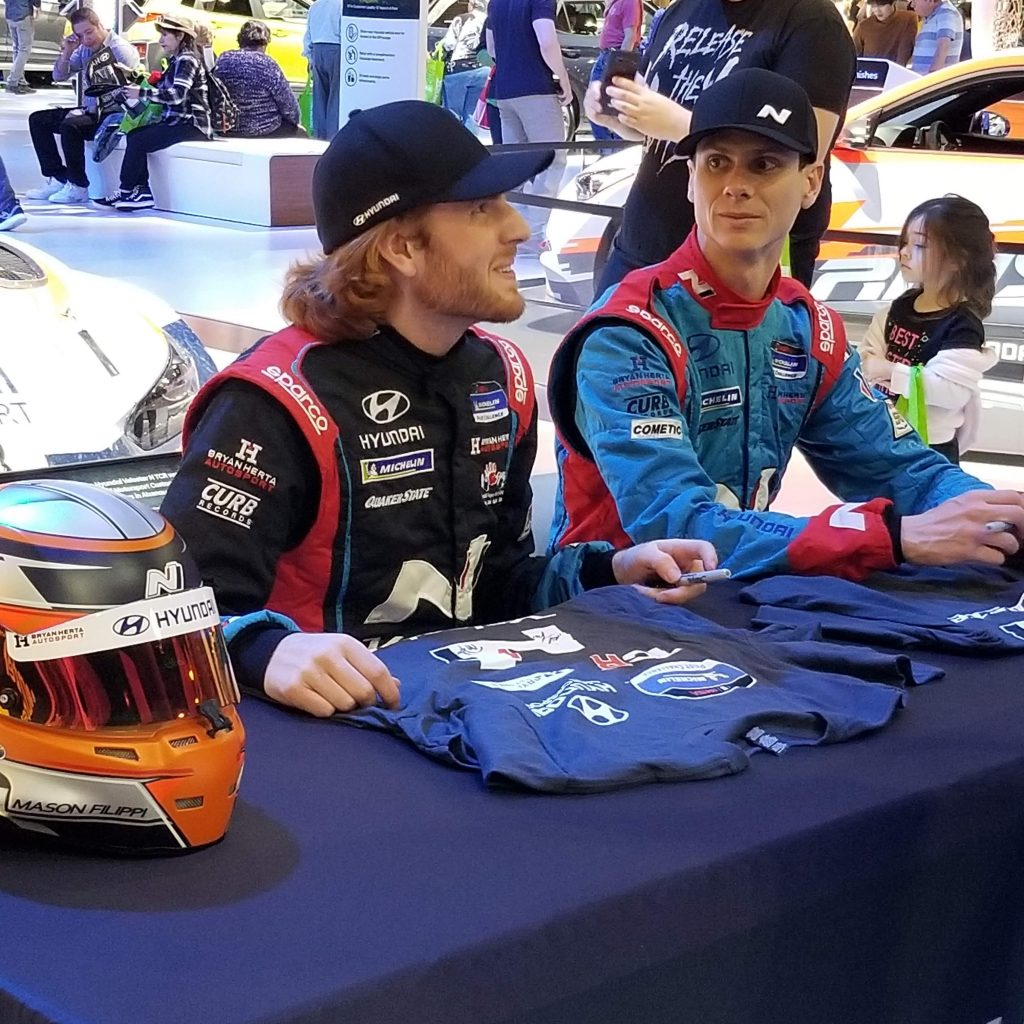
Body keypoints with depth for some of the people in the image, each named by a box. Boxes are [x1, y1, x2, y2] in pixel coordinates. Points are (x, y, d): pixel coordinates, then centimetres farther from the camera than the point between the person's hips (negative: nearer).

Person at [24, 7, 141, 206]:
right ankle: (57, 178, 1)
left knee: (70, 126, -33)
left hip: (114, 114, -8)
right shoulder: (84, 51, 10)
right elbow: (59, 76, 15)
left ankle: (78, 187, -19)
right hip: (91, 111, 9)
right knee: (37, 119, 3)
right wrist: (66, 53, -5)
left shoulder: (121, 49, -11)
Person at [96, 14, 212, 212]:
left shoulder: (187, 60, -13)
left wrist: (141, 93, -28)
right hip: (178, 121, 10)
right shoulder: (177, 60, 16)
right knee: (133, 135, 0)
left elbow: (177, 95, -26)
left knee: (138, 141, -15)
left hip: (192, 125, -10)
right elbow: (161, 87, 24)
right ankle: (143, 192, -4)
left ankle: (126, 192, -1)